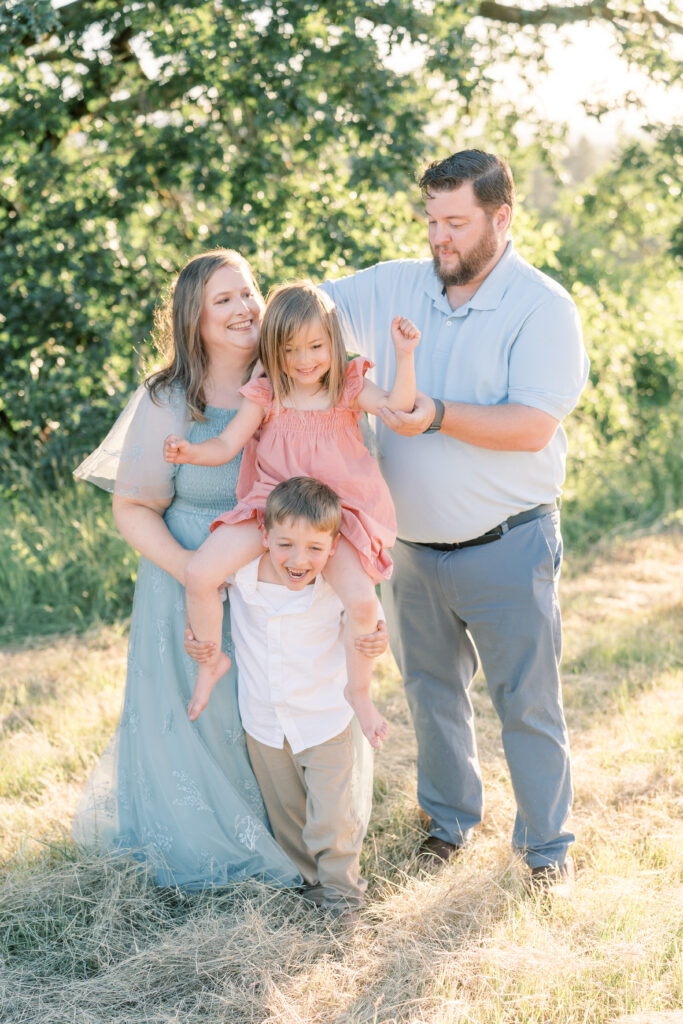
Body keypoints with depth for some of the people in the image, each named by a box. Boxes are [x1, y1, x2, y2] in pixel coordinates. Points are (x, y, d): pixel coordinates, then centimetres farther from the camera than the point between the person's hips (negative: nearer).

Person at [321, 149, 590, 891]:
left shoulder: (542, 307, -11)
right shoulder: (395, 288, 2)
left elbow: (534, 425, -20)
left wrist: (438, 416, -29)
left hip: (506, 547, -4)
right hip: (414, 546, 5)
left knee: (526, 701, 4)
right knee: (432, 691, 18)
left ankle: (546, 843, 23)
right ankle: (450, 817, 38)